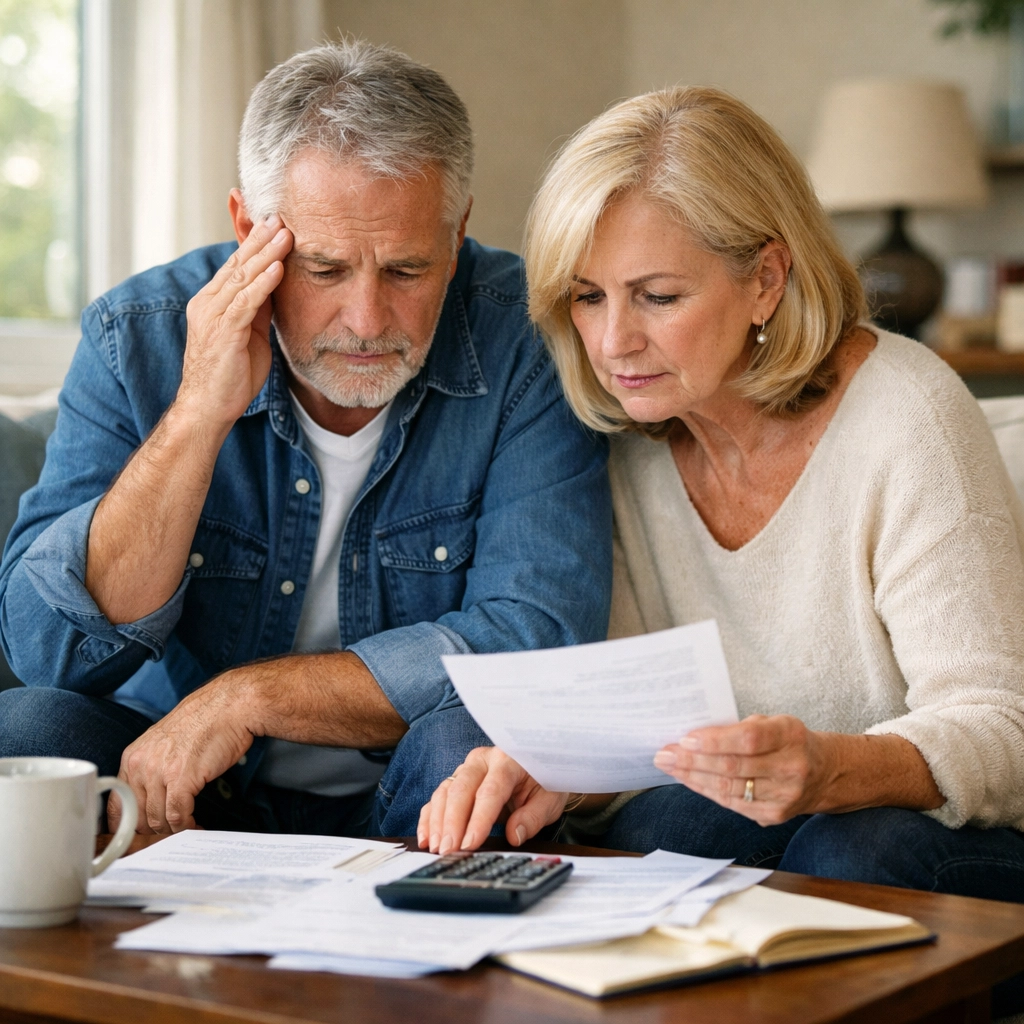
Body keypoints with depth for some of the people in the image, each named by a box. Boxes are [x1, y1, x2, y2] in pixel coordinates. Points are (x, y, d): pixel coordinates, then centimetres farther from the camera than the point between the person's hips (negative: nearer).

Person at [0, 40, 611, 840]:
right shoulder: (137, 340, -10)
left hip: (419, 804, -1)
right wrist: (198, 414, -27)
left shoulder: (523, 338, -15)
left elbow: (541, 638, -21)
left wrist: (248, 694, -22)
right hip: (187, 800, 2)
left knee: (467, 741, -33)